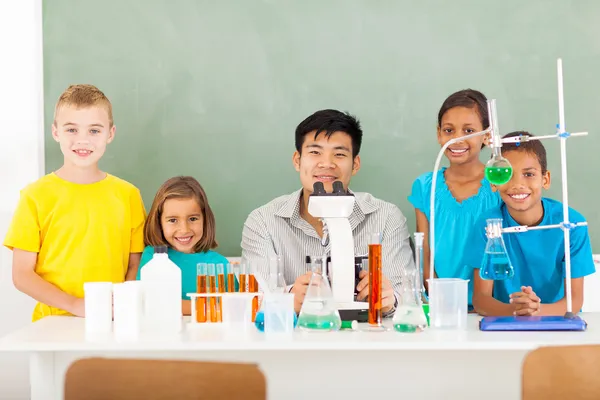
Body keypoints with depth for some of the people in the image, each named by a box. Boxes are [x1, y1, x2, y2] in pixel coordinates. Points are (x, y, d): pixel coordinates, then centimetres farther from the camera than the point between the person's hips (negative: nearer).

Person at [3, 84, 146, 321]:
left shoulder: (128, 195, 7)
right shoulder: (36, 195, 1)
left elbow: (136, 265, 11)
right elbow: (22, 274, 1)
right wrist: (75, 304, -11)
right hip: (53, 323, -1)